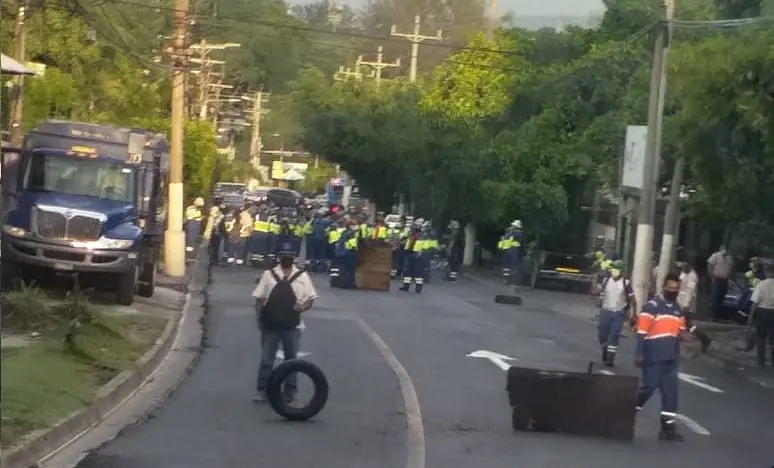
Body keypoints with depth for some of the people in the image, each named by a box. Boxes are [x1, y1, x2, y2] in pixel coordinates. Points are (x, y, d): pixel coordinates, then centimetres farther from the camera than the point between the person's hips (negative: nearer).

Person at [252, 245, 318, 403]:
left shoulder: (302, 276, 4)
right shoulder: (268, 274, 4)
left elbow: (311, 298, 5)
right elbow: (259, 299, 4)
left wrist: (303, 306, -16)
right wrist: (259, 318, -5)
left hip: (292, 326, 0)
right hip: (270, 325, 0)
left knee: (291, 359, 9)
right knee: (266, 359, 3)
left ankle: (290, 391, 17)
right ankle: (261, 390, 9)